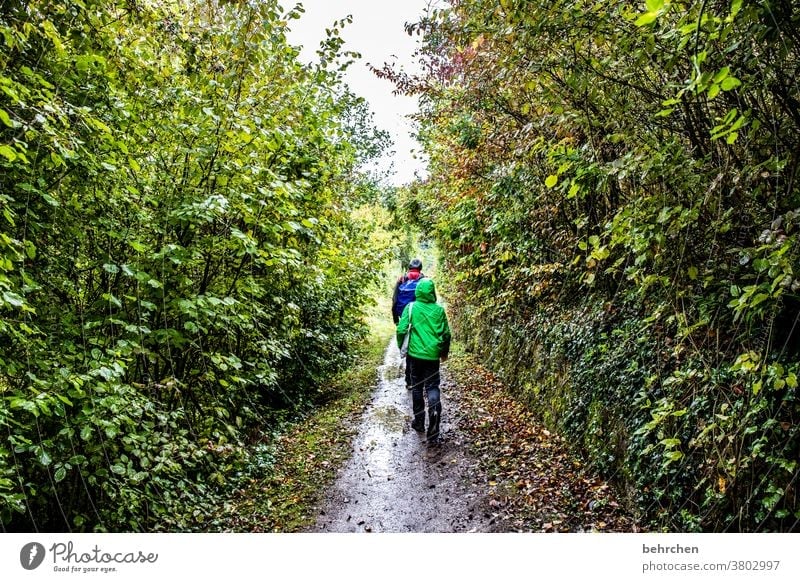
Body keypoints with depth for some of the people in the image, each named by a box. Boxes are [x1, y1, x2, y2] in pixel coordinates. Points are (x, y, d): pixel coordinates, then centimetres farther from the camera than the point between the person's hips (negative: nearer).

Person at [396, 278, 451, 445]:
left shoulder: (411, 307, -5)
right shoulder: (439, 309, -1)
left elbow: (401, 330, -10)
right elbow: (446, 334, 3)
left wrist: (401, 347, 7)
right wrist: (444, 352, 18)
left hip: (415, 354, 0)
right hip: (432, 355, 0)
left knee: (417, 387, 15)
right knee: (432, 387, 5)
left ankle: (419, 421, 24)